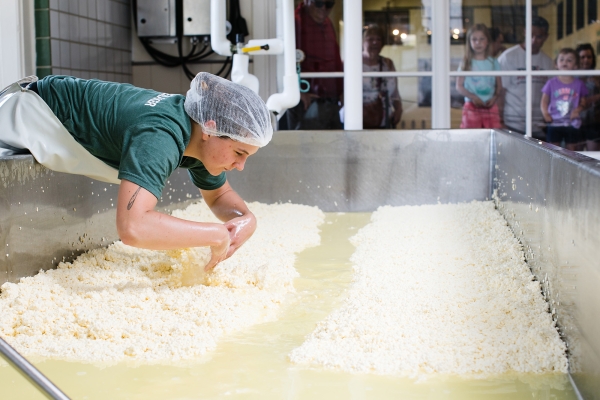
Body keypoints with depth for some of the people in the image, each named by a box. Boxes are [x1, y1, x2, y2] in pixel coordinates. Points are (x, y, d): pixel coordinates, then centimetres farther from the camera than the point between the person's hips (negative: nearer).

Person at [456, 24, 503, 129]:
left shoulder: (493, 63, 9)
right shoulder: (467, 63, 3)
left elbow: (499, 86, 11)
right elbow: (459, 86, 0)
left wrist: (494, 97, -9)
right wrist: (473, 97, -14)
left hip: (490, 107, 2)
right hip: (472, 106, -2)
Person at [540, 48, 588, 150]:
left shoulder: (579, 84, 4)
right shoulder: (551, 83, 3)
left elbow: (583, 102, 9)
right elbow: (544, 102, 4)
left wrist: (578, 109, -12)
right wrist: (546, 114, -13)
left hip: (572, 124, 1)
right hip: (554, 124, 0)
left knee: (571, 150, 5)